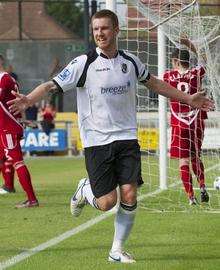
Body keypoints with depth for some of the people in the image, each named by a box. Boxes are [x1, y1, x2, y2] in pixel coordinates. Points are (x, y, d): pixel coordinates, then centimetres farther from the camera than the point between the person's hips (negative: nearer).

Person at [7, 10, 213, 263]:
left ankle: (117, 250, 11)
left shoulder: (130, 61, 7)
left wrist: (188, 99, 29)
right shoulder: (84, 63, -6)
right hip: (97, 141, -3)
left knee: (129, 196, -8)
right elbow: (52, 85, -12)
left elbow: (153, 83, 25)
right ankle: (85, 190, 28)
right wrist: (28, 99, -32)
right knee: (107, 202, -8)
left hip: (126, 138, 3)